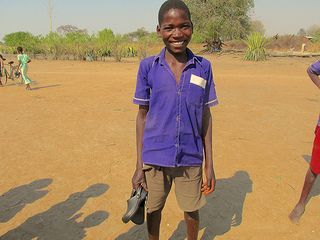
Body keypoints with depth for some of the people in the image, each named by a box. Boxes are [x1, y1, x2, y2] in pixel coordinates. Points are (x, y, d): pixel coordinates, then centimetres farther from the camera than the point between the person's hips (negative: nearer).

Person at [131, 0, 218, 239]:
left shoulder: (203, 68, -3)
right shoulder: (148, 67, -6)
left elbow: (205, 116, 3)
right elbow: (142, 116, -1)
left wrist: (209, 164, 3)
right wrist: (139, 166, -1)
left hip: (190, 158, 1)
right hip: (155, 157, 0)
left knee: (191, 209, 17)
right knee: (153, 208, 16)